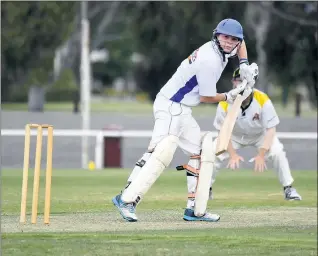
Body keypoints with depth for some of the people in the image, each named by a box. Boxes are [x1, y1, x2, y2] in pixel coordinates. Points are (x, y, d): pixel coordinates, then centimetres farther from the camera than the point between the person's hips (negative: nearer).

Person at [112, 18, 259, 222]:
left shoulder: (215, 48, 8)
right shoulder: (210, 60, -19)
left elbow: (240, 43, 29)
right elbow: (207, 97, -11)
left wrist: (244, 64, 12)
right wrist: (229, 97, 5)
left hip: (182, 111, 11)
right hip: (170, 107, -11)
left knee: (198, 153, 12)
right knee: (163, 152, -25)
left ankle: (194, 209, 12)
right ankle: (127, 199, -33)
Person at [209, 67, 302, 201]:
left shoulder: (263, 100, -30)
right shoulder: (225, 103, -27)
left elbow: (271, 129, -26)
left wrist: (261, 154, -35)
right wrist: (232, 154, -28)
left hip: (259, 135, -1)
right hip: (235, 136, 1)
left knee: (277, 152, -25)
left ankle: (288, 189, -8)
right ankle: (206, 189, 5)